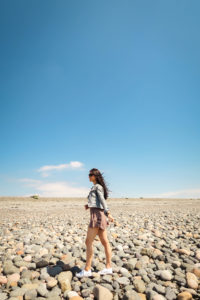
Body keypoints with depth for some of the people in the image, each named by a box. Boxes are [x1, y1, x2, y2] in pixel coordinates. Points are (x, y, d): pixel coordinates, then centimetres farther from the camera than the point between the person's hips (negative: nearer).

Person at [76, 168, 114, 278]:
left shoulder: (98, 187, -6)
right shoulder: (96, 188, 20)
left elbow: (102, 200, -17)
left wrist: (108, 213, -25)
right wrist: (89, 205, 8)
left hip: (97, 215, -9)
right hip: (99, 216, 9)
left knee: (88, 242, -5)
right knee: (105, 242, 9)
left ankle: (87, 270, 2)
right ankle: (108, 267, 16)